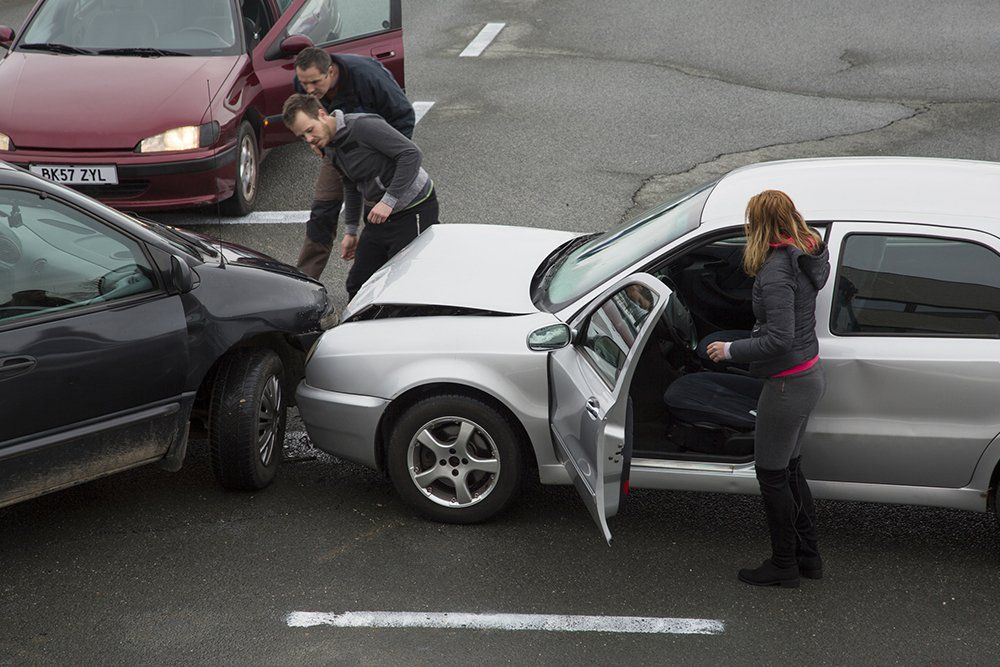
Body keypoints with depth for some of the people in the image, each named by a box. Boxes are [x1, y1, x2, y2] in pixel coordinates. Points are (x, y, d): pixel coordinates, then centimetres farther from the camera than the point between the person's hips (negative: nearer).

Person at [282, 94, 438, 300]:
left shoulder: (363, 125, -22)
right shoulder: (329, 148, 7)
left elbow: (412, 154, -26)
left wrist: (388, 201, -26)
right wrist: (350, 231, 25)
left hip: (414, 210, -9)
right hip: (378, 214, 9)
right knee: (357, 285, 8)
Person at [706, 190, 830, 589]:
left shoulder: (776, 272, -26)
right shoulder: (805, 255, 2)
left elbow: (779, 339, -28)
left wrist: (730, 350, -17)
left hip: (788, 385, -10)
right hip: (810, 375, 10)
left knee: (772, 475, 6)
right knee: (790, 469, 22)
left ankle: (784, 566, 18)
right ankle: (808, 556, 33)